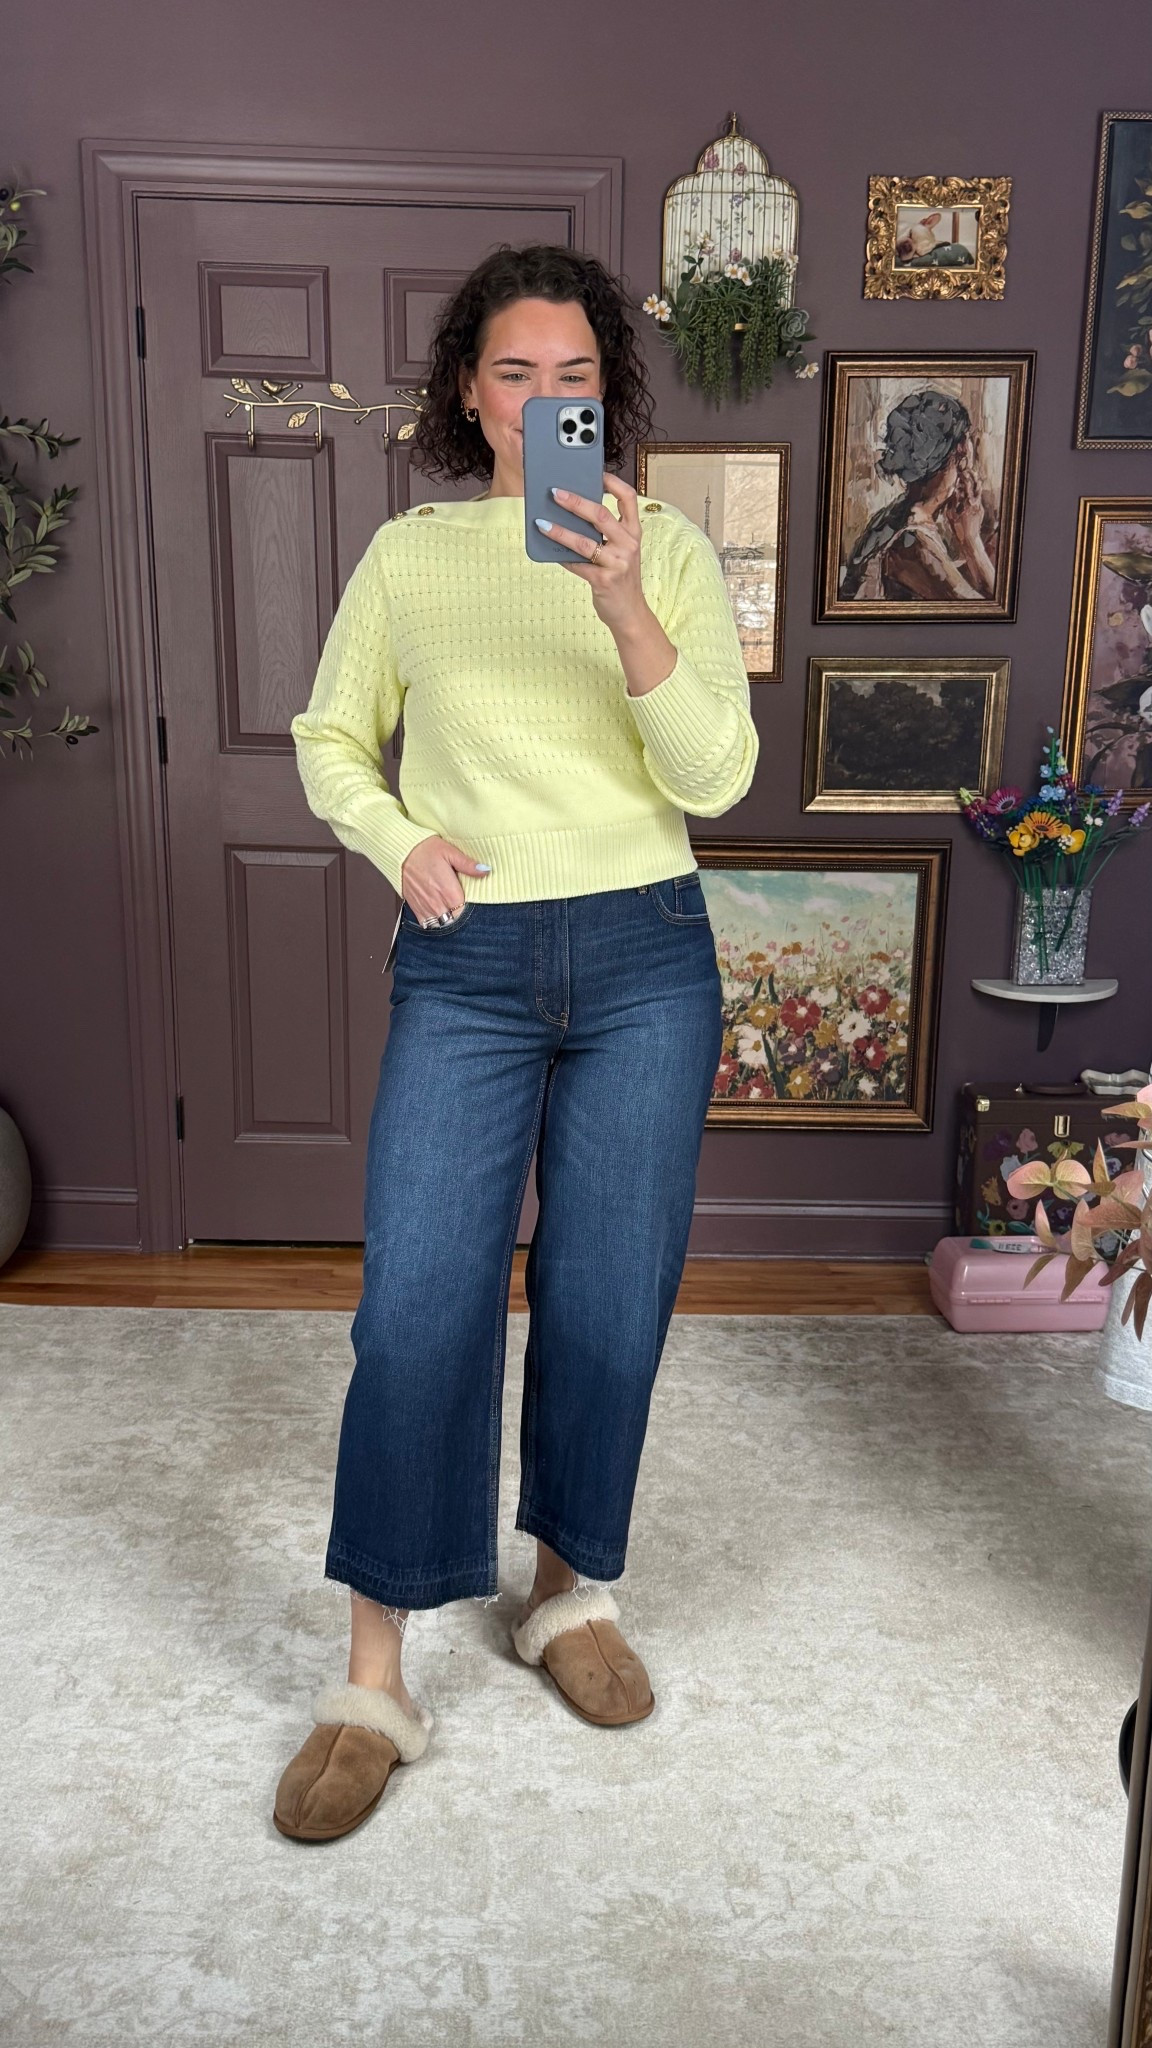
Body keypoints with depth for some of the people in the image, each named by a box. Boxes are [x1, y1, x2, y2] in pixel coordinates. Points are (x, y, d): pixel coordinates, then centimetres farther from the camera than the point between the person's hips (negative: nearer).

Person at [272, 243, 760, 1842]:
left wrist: (625, 607, -21)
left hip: (644, 960, 1)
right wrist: (401, 841, -4)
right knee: (416, 1306, -6)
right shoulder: (407, 556, 7)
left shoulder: (669, 547, 4)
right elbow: (329, 740, 16)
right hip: (464, 966, 0)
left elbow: (716, 774, -7)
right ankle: (373, 1682, 10)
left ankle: (571, 1588, 31)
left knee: (609, 1302, 7)